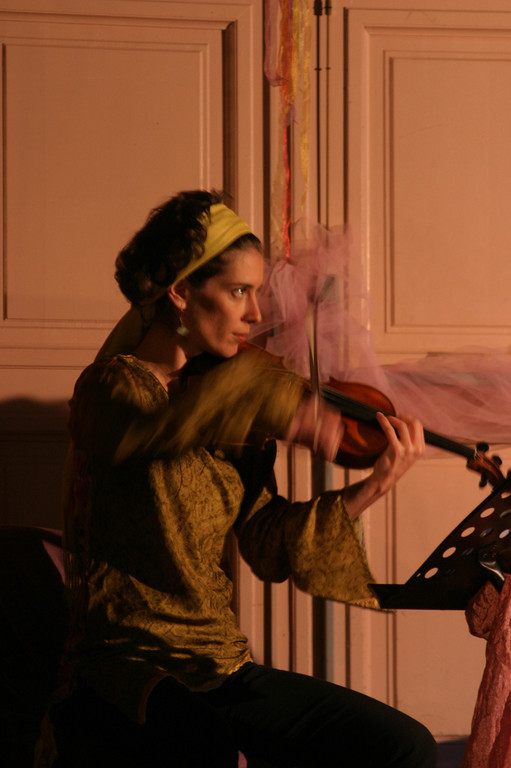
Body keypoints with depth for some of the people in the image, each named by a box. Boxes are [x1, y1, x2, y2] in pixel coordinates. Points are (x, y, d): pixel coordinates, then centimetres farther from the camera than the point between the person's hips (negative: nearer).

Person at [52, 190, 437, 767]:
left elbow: (269, 548, 6)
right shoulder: (112, 388, -7)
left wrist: (371, 488, -3)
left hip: (221, 669, 7)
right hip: (129, 670, -7)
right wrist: (289, 410, -38)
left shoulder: (226, 408, 13)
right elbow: (172, 425, -32)